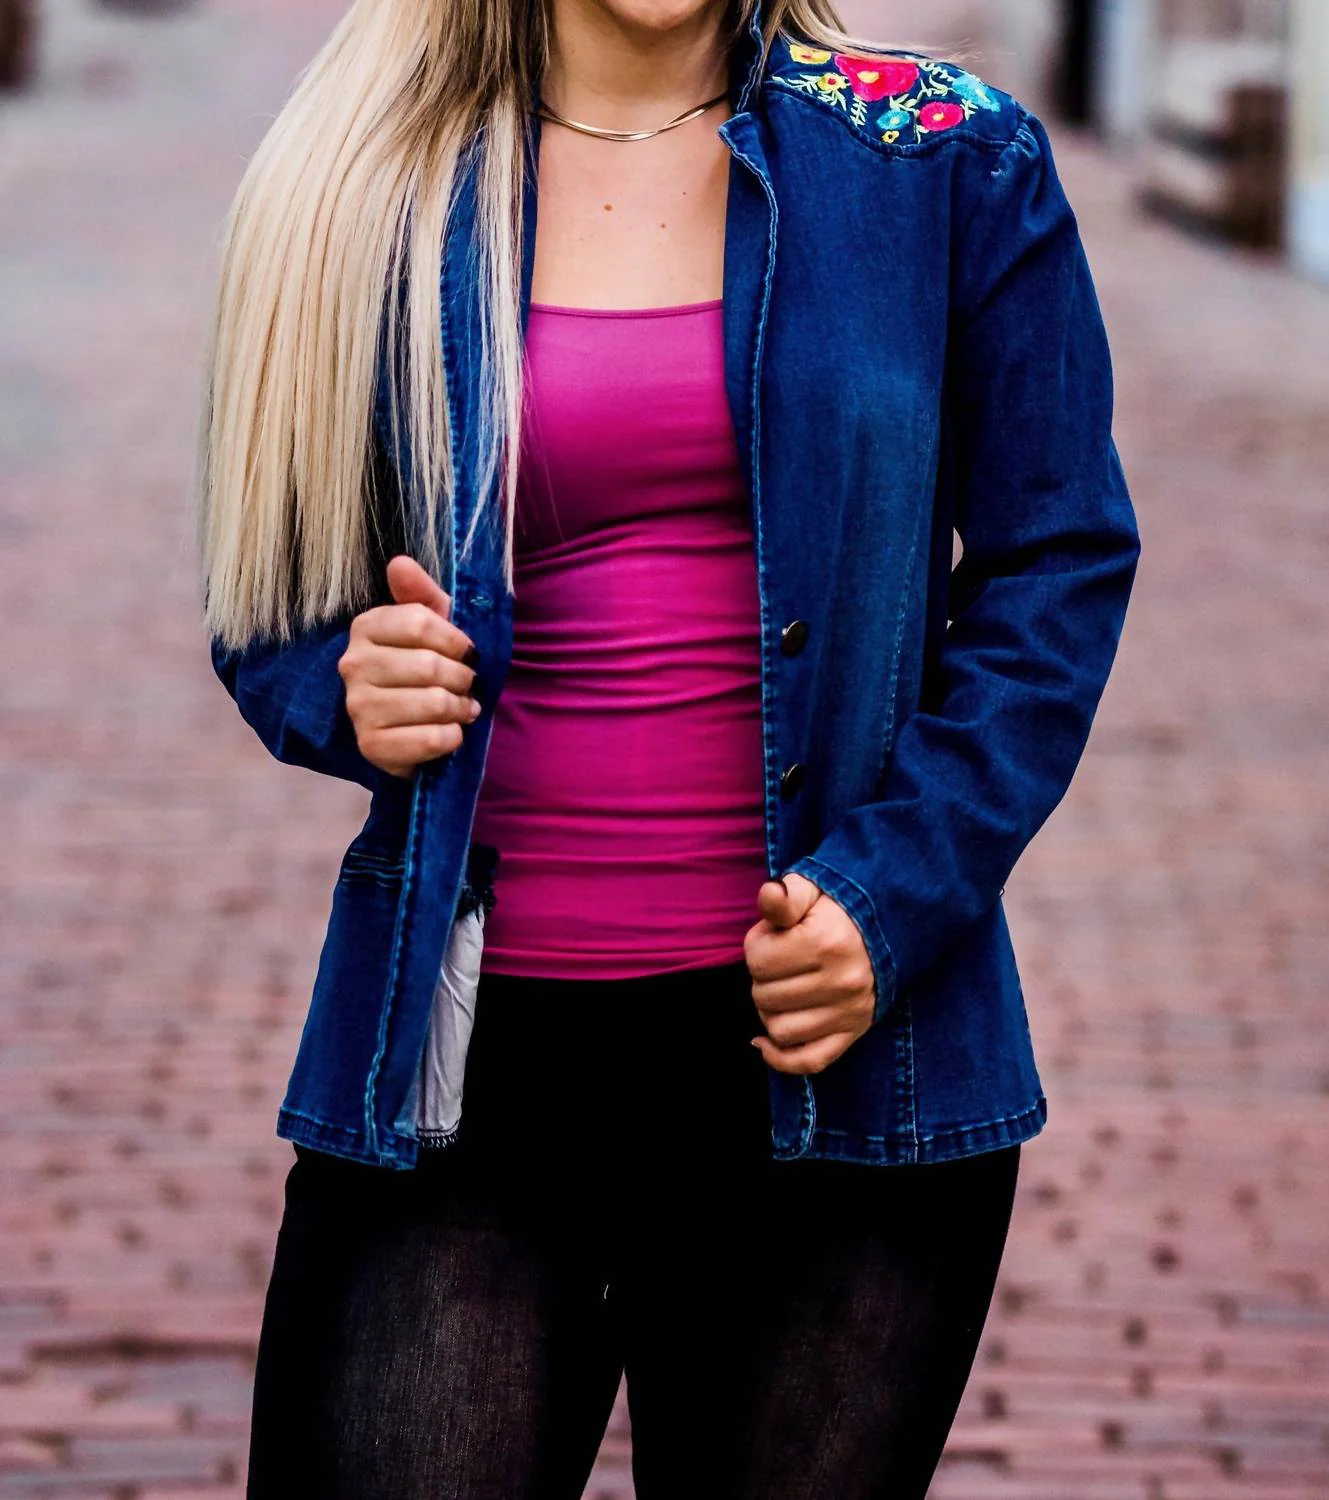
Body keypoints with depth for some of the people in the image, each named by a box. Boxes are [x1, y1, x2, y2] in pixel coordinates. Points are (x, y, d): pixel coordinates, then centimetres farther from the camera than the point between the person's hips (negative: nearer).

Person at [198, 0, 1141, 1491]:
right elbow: (271, 612, 14)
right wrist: (348, 692, -9)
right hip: (469, 1049, 0)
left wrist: (890, 898, -9)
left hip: (832, 1049, 0)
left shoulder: (946, 163, 3)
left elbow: (1056, 568, 3)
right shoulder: (363, 194, 6)